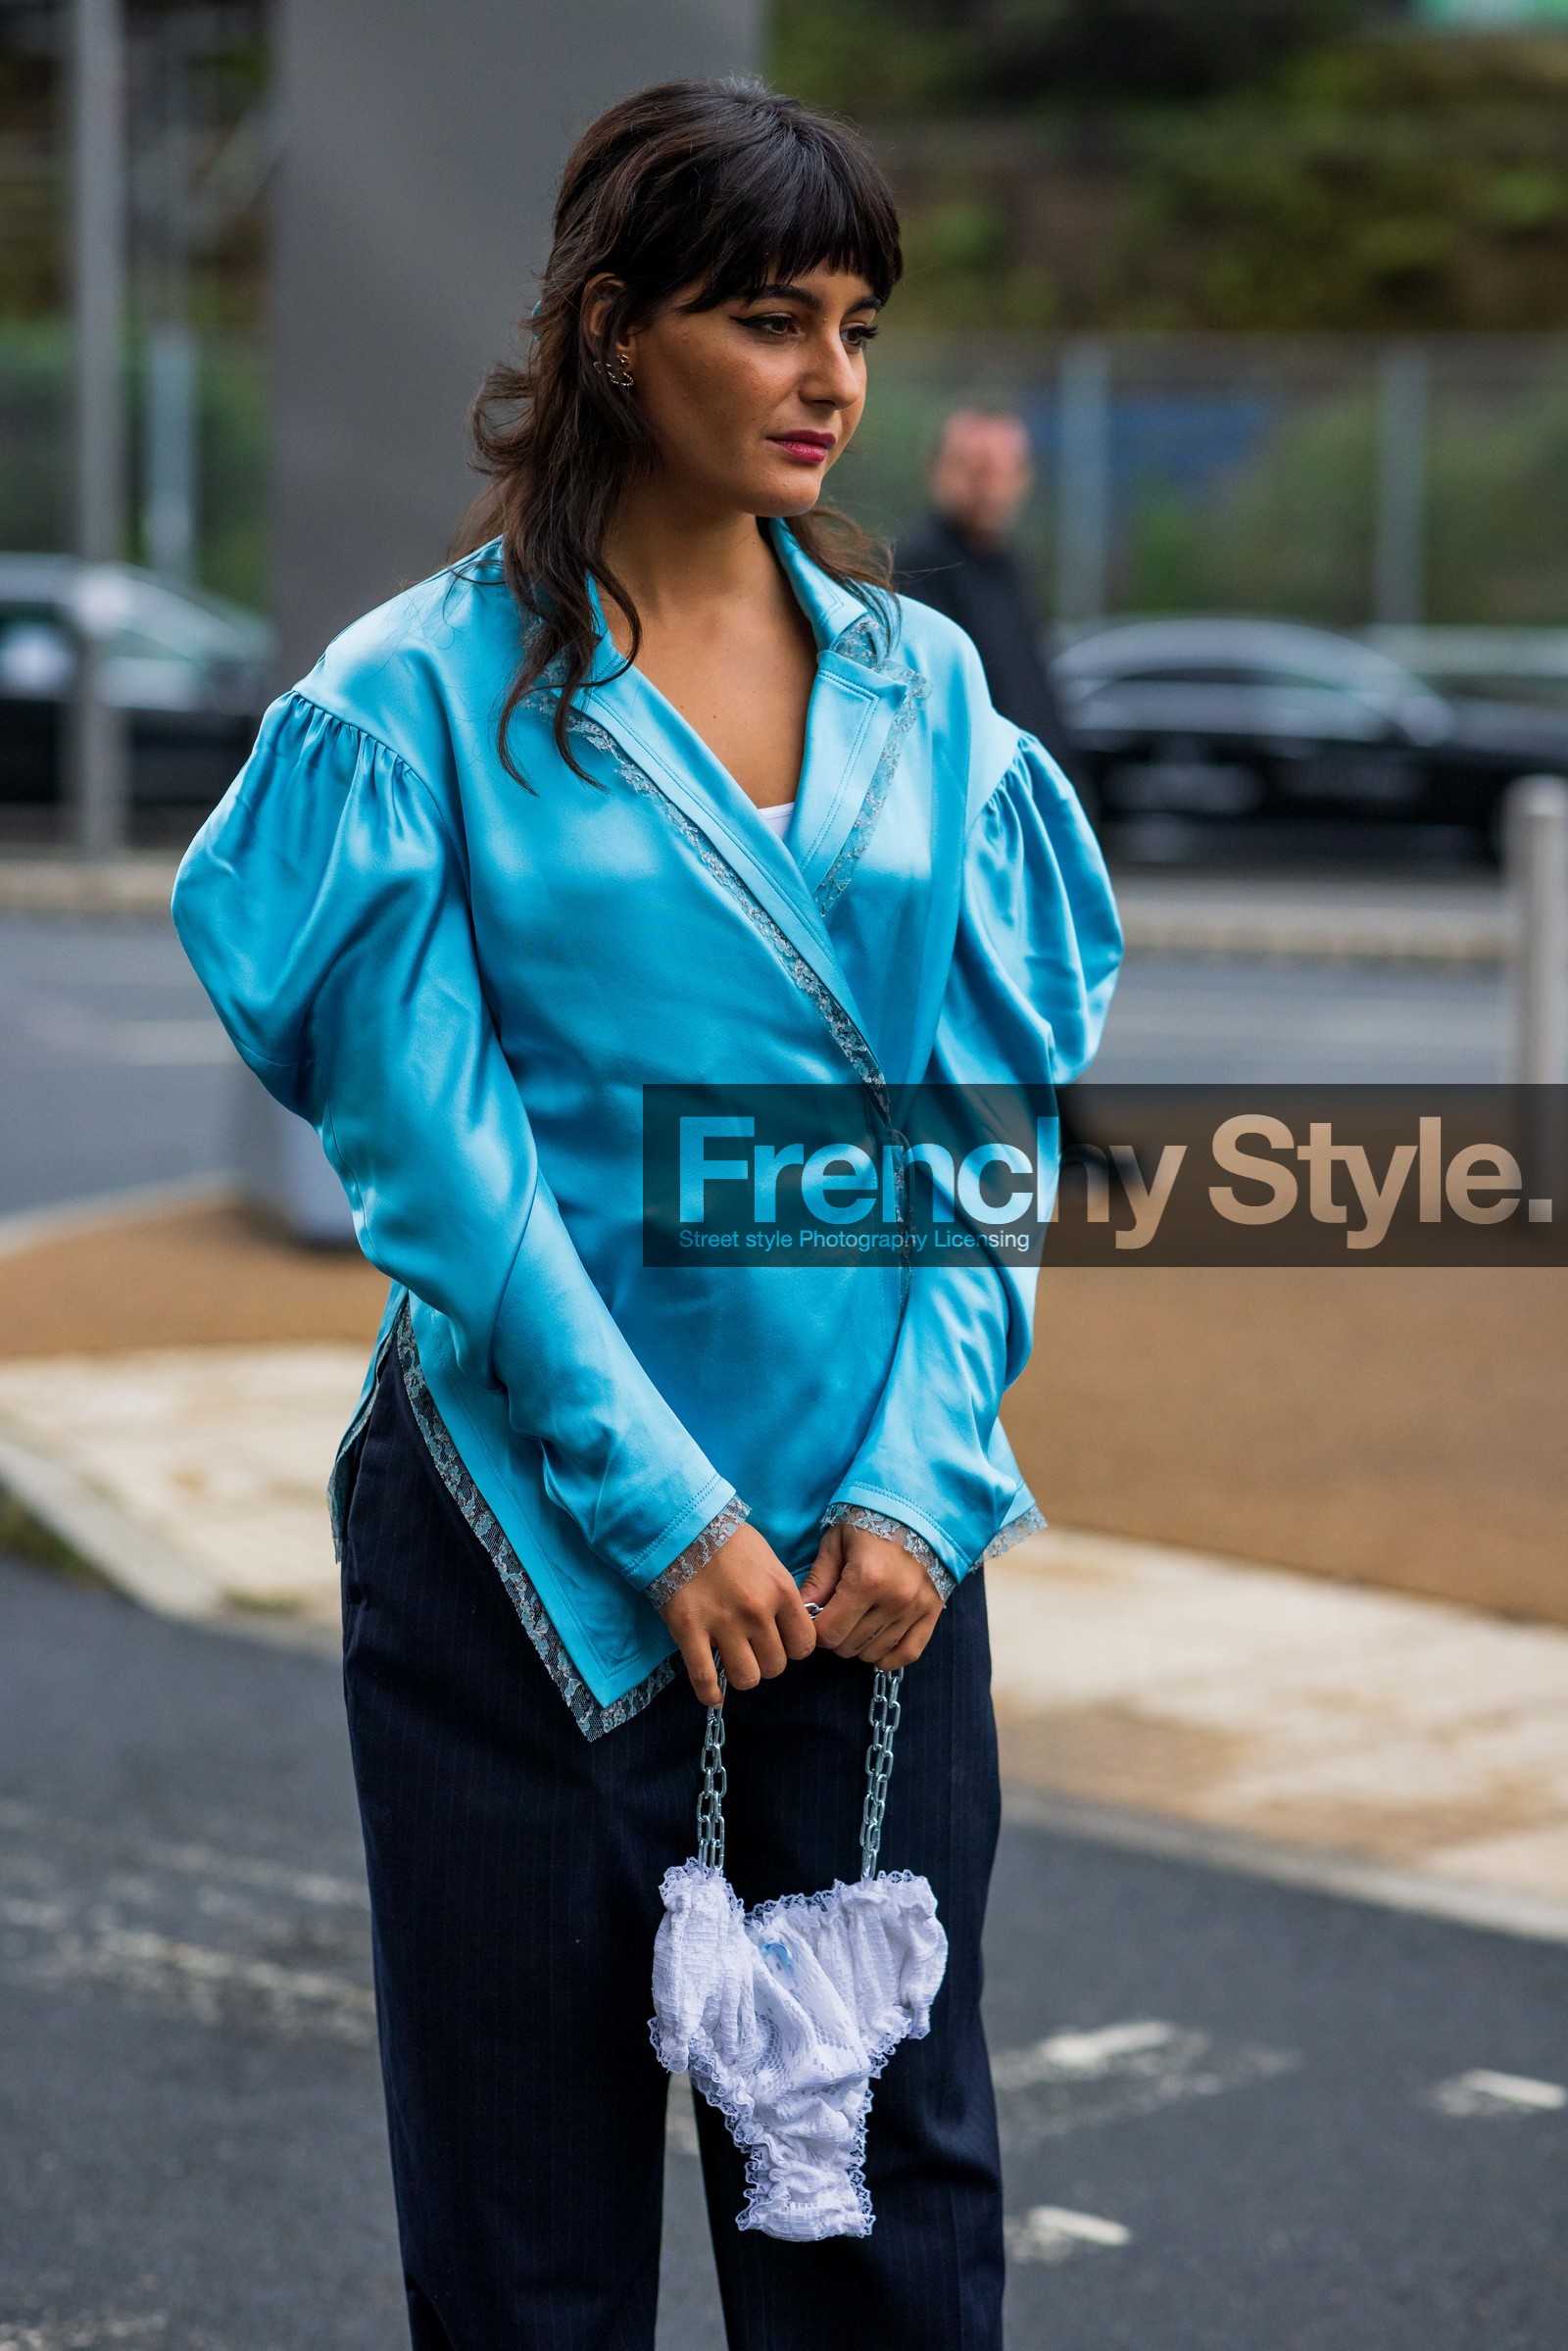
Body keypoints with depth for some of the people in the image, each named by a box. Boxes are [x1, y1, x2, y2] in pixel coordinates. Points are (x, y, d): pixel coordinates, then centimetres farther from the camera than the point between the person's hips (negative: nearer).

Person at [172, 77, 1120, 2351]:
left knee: (888, 2166, 10)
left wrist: (918, 1483, -8)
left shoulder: (922, 686, 7)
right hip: (538, 1540, -3)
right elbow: (436, 1159, -9)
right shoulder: (423, 698, -5)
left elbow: (995, 1119, 4)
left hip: (875, 1537, 3)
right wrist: (663, 1512, -13)